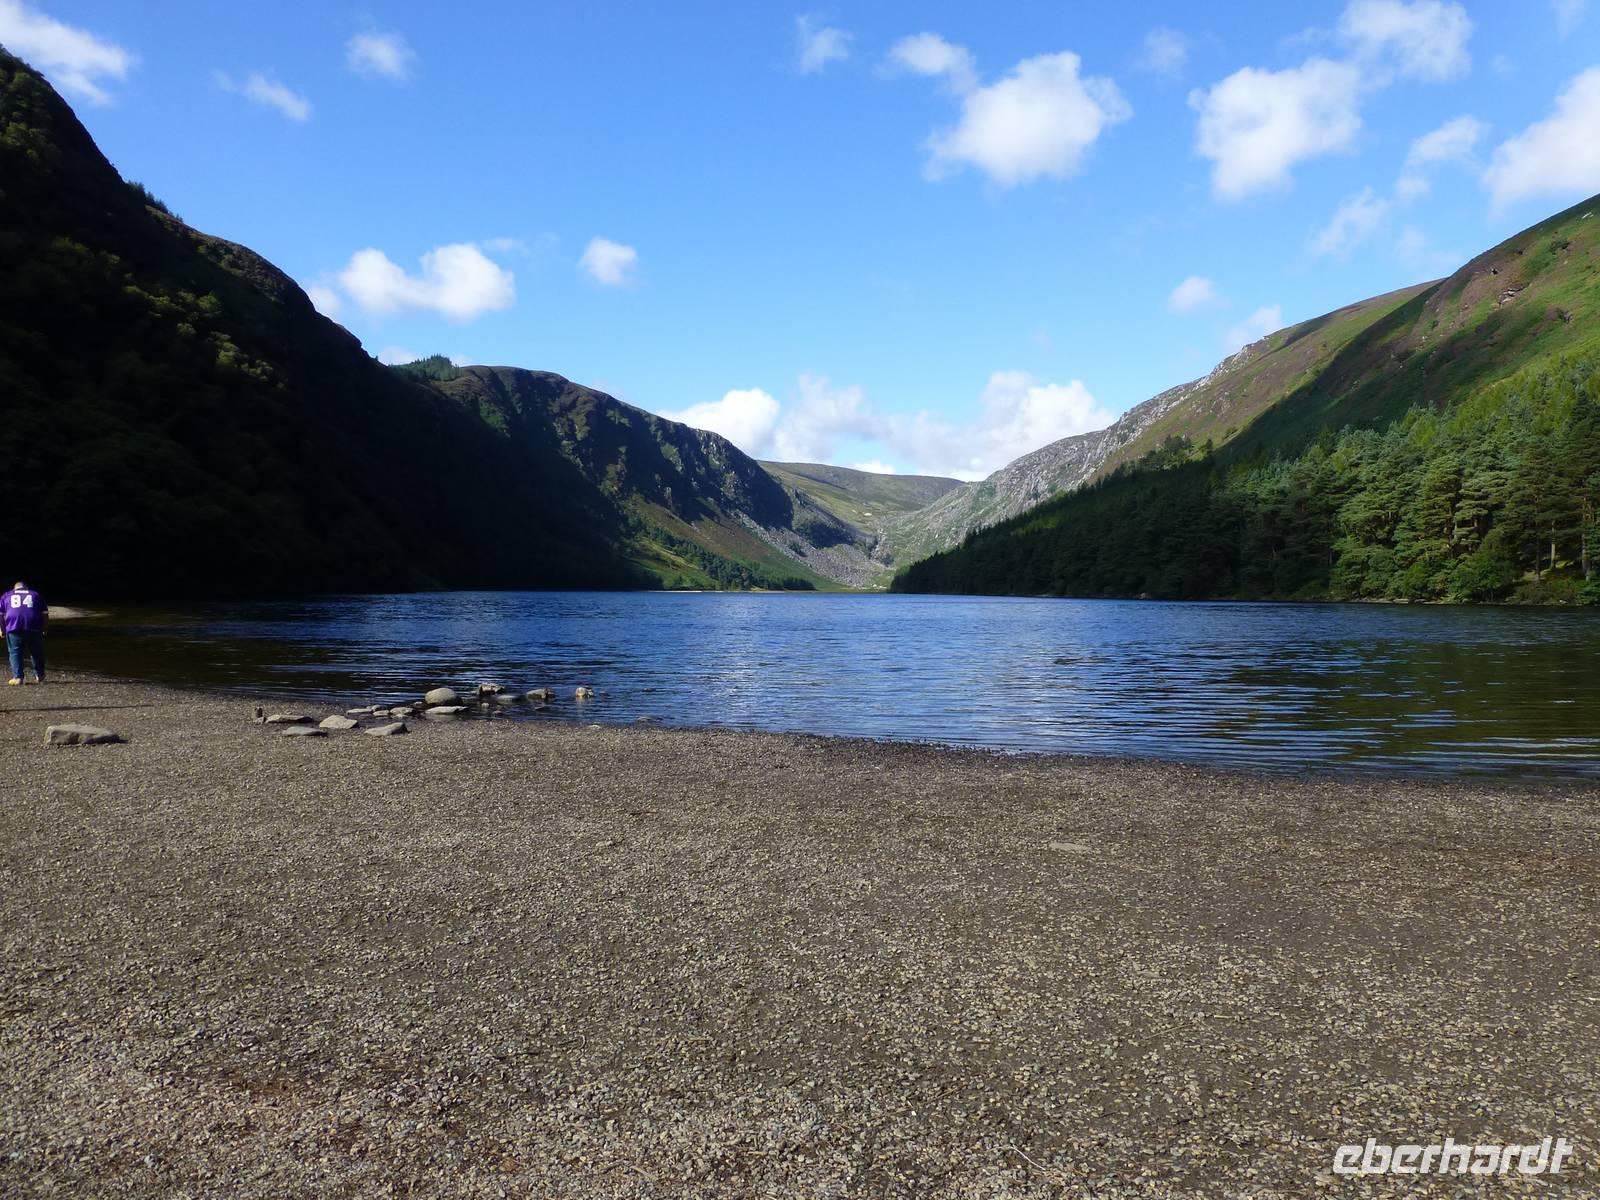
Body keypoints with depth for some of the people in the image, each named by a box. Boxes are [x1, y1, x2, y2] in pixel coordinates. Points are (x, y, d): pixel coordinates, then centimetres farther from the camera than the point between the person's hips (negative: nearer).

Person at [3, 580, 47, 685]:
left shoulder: (6, 596, 21)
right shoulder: (36, 595, 22)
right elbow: (45, 614, 14)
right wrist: (43, 629, 21)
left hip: (14, 628, -1)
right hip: (34, 628, 1)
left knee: (15, 652, 5)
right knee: (36, 652, 13)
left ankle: (17, 677, -4)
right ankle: (39, 675, 24)